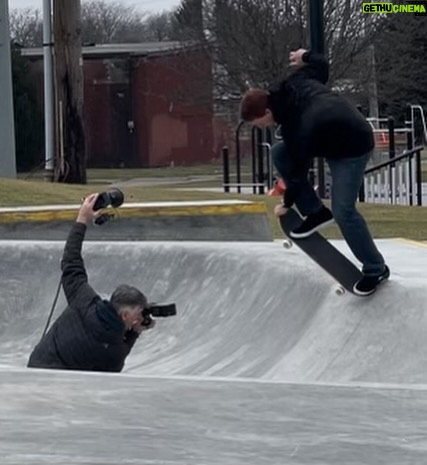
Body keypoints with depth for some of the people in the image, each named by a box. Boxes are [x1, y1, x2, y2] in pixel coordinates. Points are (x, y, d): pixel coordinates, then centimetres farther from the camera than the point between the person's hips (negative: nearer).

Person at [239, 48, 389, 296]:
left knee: (343, 211, -17)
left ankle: (376, 269, -4)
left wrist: (287, 204, -6)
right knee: (280, 153, -2)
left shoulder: (298, 129, -33)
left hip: (352, 146, -10)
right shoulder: (293, 84, -14)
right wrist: (305, 56, 23)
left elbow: (298, 171, -22)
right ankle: (315, 212, 6)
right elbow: (321, 64, 2)